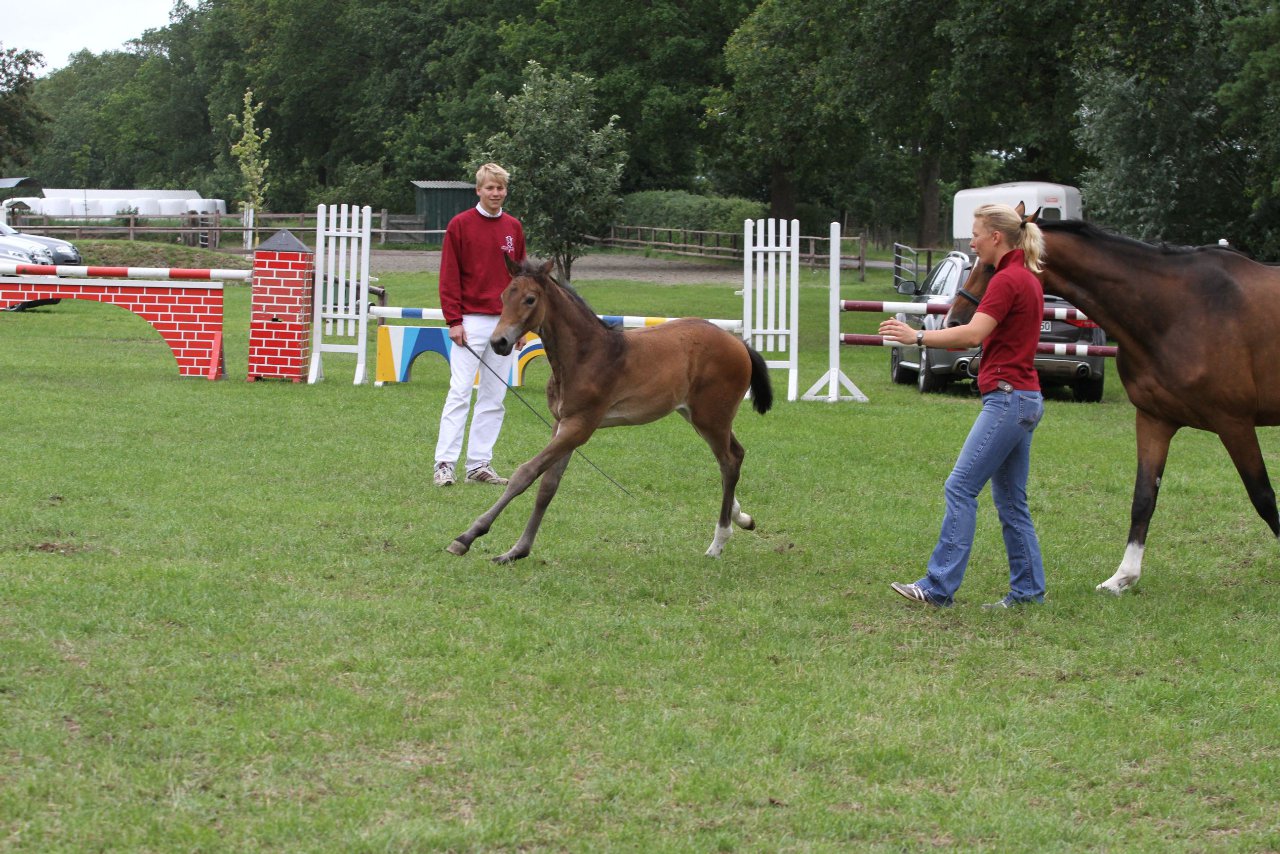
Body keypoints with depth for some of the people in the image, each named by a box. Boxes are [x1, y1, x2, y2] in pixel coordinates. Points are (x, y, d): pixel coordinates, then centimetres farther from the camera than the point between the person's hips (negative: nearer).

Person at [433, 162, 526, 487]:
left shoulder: (514, 228, 10)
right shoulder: (460, 225, -2)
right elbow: (449, 277, -4)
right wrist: (454, 320, -10)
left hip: (504, 323, 5)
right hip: (471, 322, -4)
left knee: (493, 399, 6)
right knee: (459, 393, -8)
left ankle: (480, 464, 11)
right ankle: (445, 464, -7)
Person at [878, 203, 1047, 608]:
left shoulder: (1007, 280, -15)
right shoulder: (1027, 278, 15)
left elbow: (972, 334, -27)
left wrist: (918, 336, -25)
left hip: (1007, 397, -10)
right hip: (1025, 396, 10)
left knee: (961, 488, -10)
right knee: (1010, 499, 13)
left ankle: (939, 586, -10)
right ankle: (1028, 589, 15)